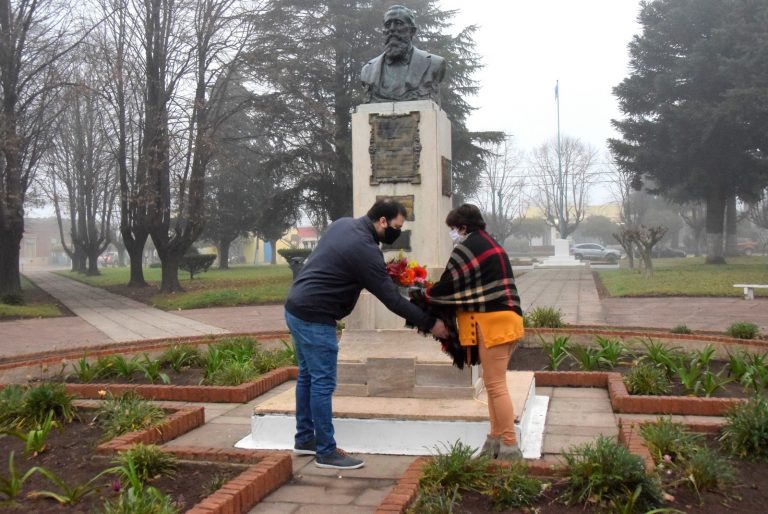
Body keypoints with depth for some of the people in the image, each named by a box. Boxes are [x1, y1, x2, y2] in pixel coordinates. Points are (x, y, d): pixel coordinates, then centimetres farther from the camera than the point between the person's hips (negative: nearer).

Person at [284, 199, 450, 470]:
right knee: (323, 383, -3)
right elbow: (391, 298, -17)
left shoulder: (342, 224, 8)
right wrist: (429, 323, -9)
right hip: (315, 318, -10)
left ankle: (304, 439, 28)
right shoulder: (364, 248, -20)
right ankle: (326, 452, 6)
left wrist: (386, 274, 12)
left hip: (296, 308, 10)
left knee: (307, 376, 17)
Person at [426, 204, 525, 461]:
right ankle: (496, 441, 19)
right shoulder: (492, 245, 22)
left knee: (495, 385, -7)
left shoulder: (466, 248, -8)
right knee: (495, 384, 13)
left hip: (491, 321, -10)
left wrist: (424, 296, 9)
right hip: (507, 317, 10)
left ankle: (510, 447, -5)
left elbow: (447, 285, -9)